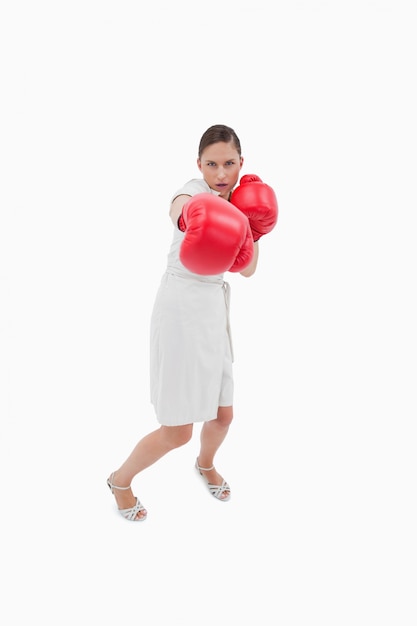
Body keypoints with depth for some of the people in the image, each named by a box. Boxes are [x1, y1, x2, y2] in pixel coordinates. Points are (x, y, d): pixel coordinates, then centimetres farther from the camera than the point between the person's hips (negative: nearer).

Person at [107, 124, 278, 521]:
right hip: (182, 309, -7)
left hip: (214, 309, 8)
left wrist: (253, 229, -9)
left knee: (222, 414, 19)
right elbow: (179, 208, -43)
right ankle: (120, 480, 26)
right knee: (178, 431, -1)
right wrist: (192, 217, -66)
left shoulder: (234, 199, 9)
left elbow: (247, 269, 9)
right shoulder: (194, 193, -16)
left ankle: (205, 465, 52)